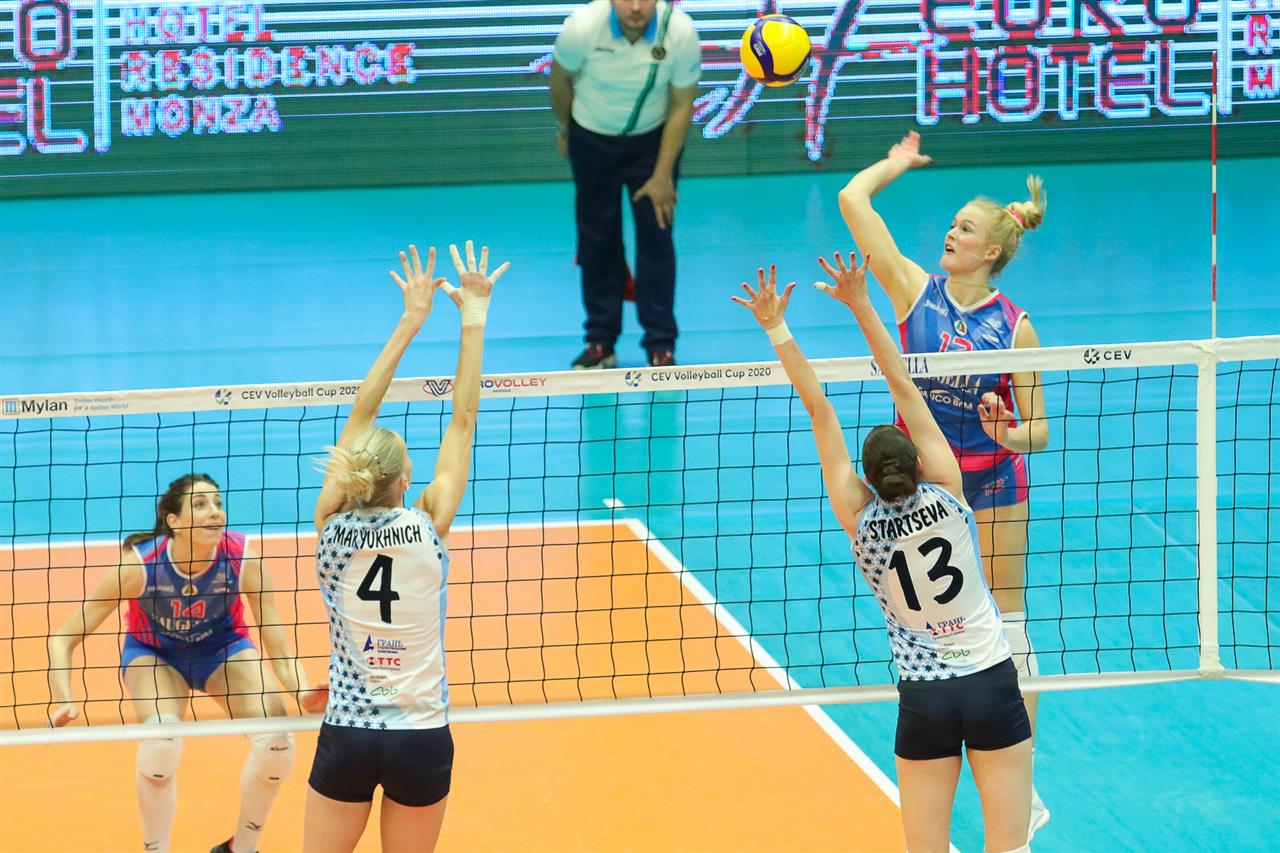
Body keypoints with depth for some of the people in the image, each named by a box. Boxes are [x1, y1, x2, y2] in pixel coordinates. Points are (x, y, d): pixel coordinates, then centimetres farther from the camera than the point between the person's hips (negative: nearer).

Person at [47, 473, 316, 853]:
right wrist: (64, 701, -43)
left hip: (222, 647, 2)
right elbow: (64, 639, -27)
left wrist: (303, 692, -47)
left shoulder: (241, 558, -30)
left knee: (276, 742, -21)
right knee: (161, 744, -31)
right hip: (154, 653, -2)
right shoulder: (138, 564, -33)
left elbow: (280, 653, -26)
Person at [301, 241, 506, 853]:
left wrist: (410, 322, 6)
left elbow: (359, 417, 1)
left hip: (347, 738, 1)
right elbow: (463, 422, -4)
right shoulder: (427, 528, -11)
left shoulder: (332, 529, -6)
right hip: (422, 741, -1)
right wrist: (473, 319, 2)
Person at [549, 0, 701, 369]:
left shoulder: (681, 32, -27)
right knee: (597, 239, 5)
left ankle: (661, 347, 6)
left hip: (653, 140, 0)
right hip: (592, 140, 0)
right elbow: (560, 79, -5)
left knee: (656, 238, -2)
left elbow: (682, 105, -14)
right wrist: (564, 129, 11)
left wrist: (662, 175, -13)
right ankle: (600, 343, 17)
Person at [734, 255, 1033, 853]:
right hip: (993, 685, 0)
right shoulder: (946, 496, -9)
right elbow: (905, 392, -6)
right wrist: (861, 306, -3)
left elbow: (818, 410, -6)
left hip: (924, 698, 0)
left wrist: (777, 329, -5)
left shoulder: (860, 522, -8)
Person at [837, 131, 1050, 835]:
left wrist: (1010, 434, -27)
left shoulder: (1014, 325, -11)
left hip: (993, 482, -2)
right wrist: (899, 163, 2)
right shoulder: (915, 290, -8)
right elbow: (853, 200, -13)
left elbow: (1035, 429, -6)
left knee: (1006, 624, 1)